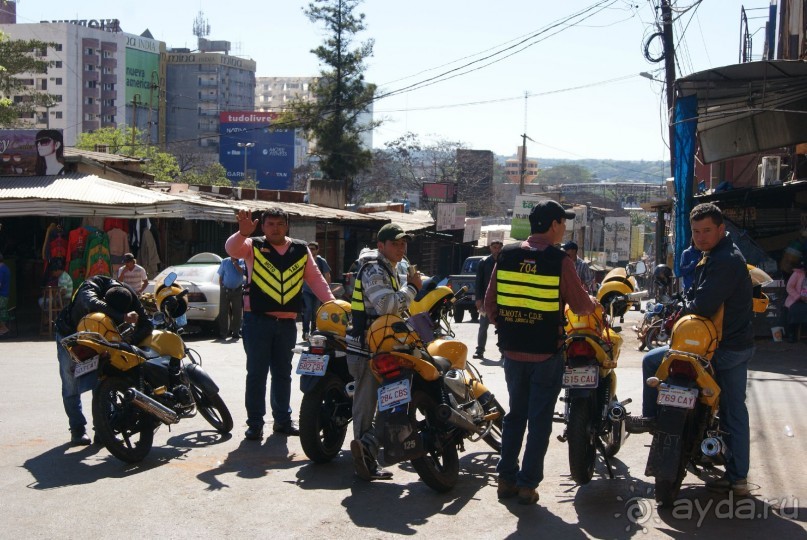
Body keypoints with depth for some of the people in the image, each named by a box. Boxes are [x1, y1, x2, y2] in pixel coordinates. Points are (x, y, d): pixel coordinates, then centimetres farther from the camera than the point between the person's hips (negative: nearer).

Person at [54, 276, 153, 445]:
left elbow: (146, 324, -24)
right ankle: (77, 429, 5)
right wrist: (123, 318, -65)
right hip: (70, 334, -3)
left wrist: (128, 343, -41)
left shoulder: (128, 296, -24)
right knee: (71, 383, -4)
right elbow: (92, 303, -60)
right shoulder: (91, 286, -37)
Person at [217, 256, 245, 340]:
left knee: (237, 312, 2)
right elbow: (220, 276, 8)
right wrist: (221, 288, 2)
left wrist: (235, 262, -13)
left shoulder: (242, 262, 4)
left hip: (237, 291, 0)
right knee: (223, 312, -3)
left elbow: (241, 271, -15)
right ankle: (223, 333, -1)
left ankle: (236, 332, 10)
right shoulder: (225, 262, 6)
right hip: (225, 290, 0)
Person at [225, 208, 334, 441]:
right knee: (257, 373, 0)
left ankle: (283, 420, 23)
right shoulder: (253, 246, 0)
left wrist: (332, 303, 1)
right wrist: (243, 233, -40)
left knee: (283, 373, 13)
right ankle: (255, 423, 6)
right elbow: (232, 249, -19)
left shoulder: (301, 250, 9)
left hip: (287, 322, 4)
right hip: (257, 320, -3)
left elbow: (316, 279, 11)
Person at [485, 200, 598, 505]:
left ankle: (506, 478, 19)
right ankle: (528, 483, 8)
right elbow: (580, 306, -5)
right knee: (540, 419, 5)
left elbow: (490, 303, 4)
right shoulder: (559, 261, -12)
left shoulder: (506, 256, 0)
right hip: (546, 354, -4)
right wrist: (594, 303, 16)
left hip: (513, 351, 4)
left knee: (515, 413, 17)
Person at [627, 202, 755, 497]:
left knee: (652, 361, -1)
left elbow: (703, 306, -26)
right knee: (734, 412, 13)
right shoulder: (717, 255, 13)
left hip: (721, 348, -10)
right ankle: (737, 477, 19)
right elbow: (698, 295, 22)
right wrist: (680, 310, 6)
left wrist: (684, 306, -5)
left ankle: (651, 418, 12)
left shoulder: (724, 261, -20)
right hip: (739, 345, 10)